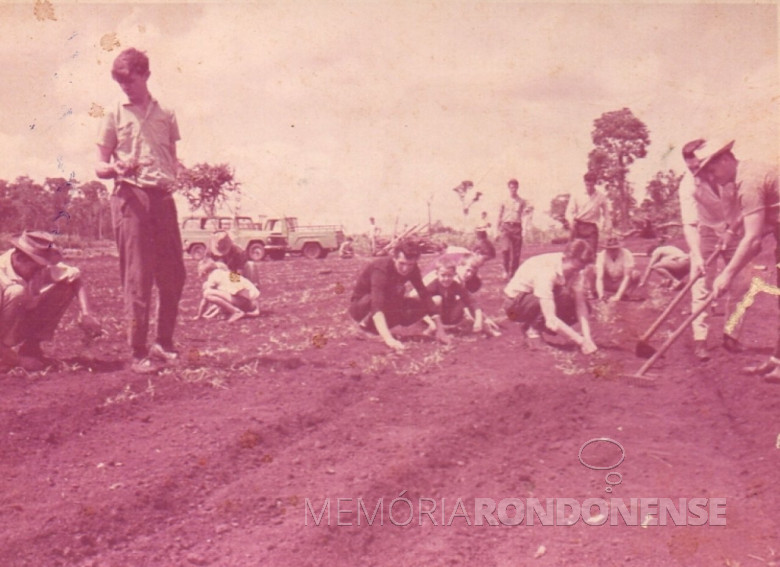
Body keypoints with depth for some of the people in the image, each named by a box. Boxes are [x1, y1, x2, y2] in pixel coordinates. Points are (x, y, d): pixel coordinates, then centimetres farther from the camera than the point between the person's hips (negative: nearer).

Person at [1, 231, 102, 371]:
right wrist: (19, 360, -30)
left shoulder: (40, 266, -14)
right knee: (16, 292, -35)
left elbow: (75, 277, -10)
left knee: (66, 287, -11)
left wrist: (86, 314, -25)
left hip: (21, 323, 6)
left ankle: (30, 346, -4)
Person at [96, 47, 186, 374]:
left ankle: (163, 344, 20)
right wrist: (116, 169, -15)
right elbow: (100, 167, 7)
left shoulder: (165, 115, 18)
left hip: (163, 197, 4)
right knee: (137, 276, -8)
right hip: (131, 197, -3)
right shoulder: (115, 115, 9)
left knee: (173, 275, 4)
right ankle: (138, 352, -2)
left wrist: (174, 177, 4)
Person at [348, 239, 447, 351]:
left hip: (386, 303, 7)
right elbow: (377, 306, -46)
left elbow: (425, 296, -10)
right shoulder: (382, 269, -34)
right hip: (360, 306, -7)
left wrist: (439, 329, -19)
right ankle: (366, 323, -13)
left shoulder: (412, 269, -13)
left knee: (422, 305, -17)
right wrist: (388, 338, -58)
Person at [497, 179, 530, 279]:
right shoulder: (504, 202, 9)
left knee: (516, 253, 1)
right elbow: (499, 217, 12)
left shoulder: (522, 202, 10)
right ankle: (506, 269, 3)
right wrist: (498, 230, 9)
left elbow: (524, 215, 4)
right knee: (505, 249, -18)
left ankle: (513, 273, 12)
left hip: (517, 227, 1)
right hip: (505, 226, -1)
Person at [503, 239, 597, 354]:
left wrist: (587, 337, -29)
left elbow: (580, 303, -18)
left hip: (536, 302, 8)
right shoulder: (546, 272, -36)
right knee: (564, 296, -32)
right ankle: (532, 328, -13)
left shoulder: (573, 267, -15)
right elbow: (551, 321, -39)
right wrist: (580, 341, -38)